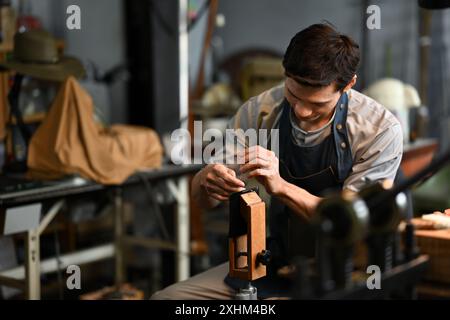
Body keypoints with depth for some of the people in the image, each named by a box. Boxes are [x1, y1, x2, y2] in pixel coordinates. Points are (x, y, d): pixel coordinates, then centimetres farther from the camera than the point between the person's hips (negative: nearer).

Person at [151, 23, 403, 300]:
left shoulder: (381, 130, -16)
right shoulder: (260, 111, -6)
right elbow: (204, 200, 0)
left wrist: (281, 187, -32)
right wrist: (207, 182, -26)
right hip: (278, 261, 4)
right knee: (166, 297, -11)